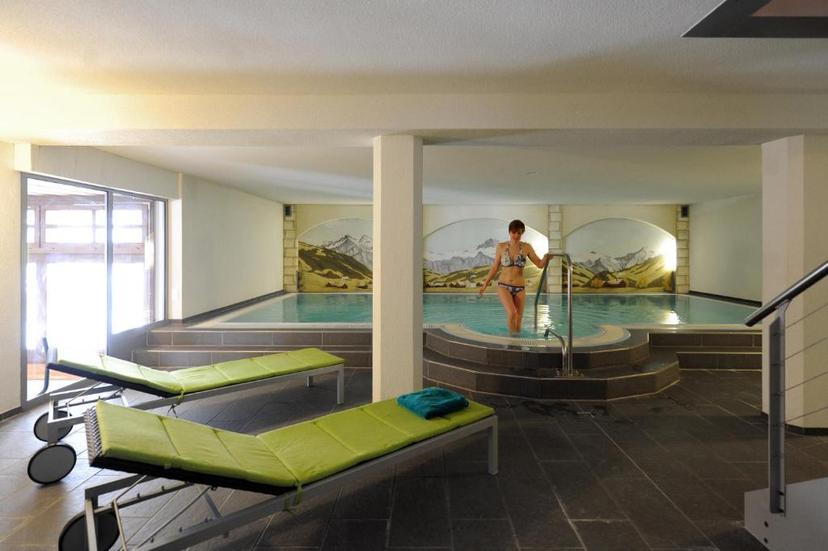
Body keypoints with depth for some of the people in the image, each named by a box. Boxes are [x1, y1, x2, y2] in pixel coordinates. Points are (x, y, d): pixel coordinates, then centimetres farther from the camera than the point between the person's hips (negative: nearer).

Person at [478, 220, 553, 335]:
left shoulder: (526, 247, -1)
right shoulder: (501, 247, -2)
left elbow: (540, 264, 0)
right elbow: (495, 267, 6)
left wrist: (546, 257, -22)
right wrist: (485, 284, 8)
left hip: (520, 288, 2)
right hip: (504, 286, -2)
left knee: (518, 320, 5)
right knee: (512, 313, -23)